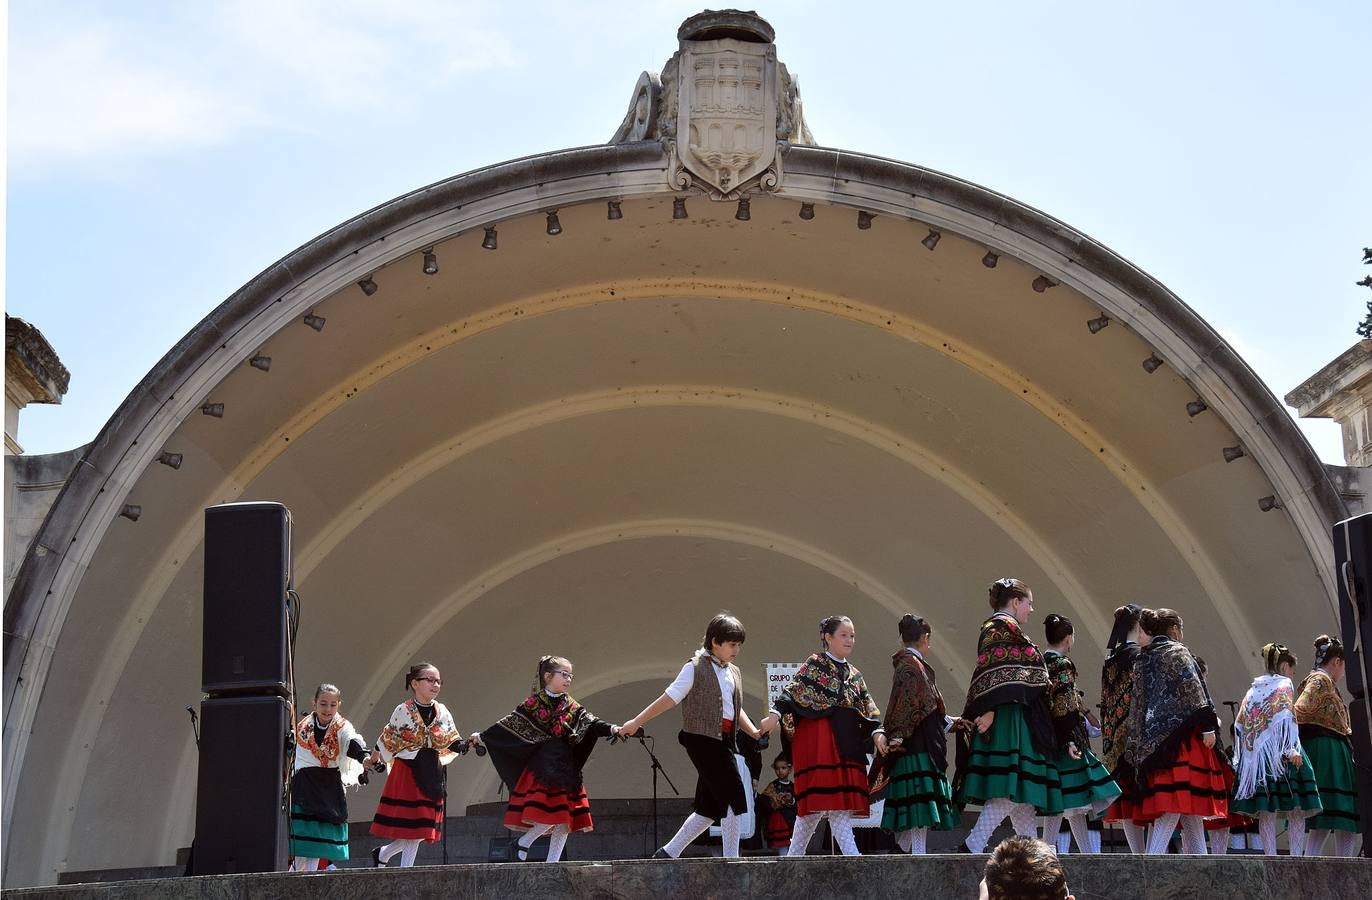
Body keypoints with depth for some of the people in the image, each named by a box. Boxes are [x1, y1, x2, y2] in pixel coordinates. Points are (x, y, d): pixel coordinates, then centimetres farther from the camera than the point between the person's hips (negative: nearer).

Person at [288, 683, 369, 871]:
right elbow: (291, 752, 17)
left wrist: (363, 755, -52)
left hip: (330, 785, -1)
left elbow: (353, 741, -30)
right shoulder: (303, 727, 1)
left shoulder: (342, 727, -7)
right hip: (304, 785, 1)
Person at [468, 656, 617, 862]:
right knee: (548, 817, -14)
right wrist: (481, 737, 3)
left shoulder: (572, 707, 10)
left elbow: (590, 723, 0)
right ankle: (523, 843, 10)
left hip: (565, 770, 4)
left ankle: (552, 862, 9)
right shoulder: (534, 704, 1)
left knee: (565, 821, 2)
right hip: (542, 769, -4)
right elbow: (509, 725, 4)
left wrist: (611, 729, -17)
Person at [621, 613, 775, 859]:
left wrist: (755, 731, 7)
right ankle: (731, 859, -6)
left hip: (724, 740, 8)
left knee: (710, 807, 10)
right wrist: (636, 723, -8)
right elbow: (669, 698, -6)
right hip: (703, 739, -8)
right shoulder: (696, 667, -6)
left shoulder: (734, 673, 17)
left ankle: (668, 853, 21)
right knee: (734, 797, -12)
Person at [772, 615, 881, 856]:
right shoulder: (815, 664, 2)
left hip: (846, 744, 7)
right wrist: (776, 713, -23)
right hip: (818, 739, -7)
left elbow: (869, 711, 17)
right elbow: (792, 690, -9)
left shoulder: (853, 674, 20)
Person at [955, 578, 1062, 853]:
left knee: (1022, 798, 7)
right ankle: (972, 847, -23)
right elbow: (990, 671, -18)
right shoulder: (1003, 627, -6)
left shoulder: (999, 628, 25)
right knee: (1010, 790, -18)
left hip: (1020, 722, 11)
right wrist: (989, 709, -27)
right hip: (1008, 719, -11)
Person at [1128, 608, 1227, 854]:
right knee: (1175, 804, -11)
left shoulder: (1142, 660, 19)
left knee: (1191, 807, 11)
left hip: (1154, 740, 8)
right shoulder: (1177, 652, -1)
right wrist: (1207, 726, -14)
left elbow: (1137, 704, 20)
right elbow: (1192, 690, -11)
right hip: (1181, 734, -8)